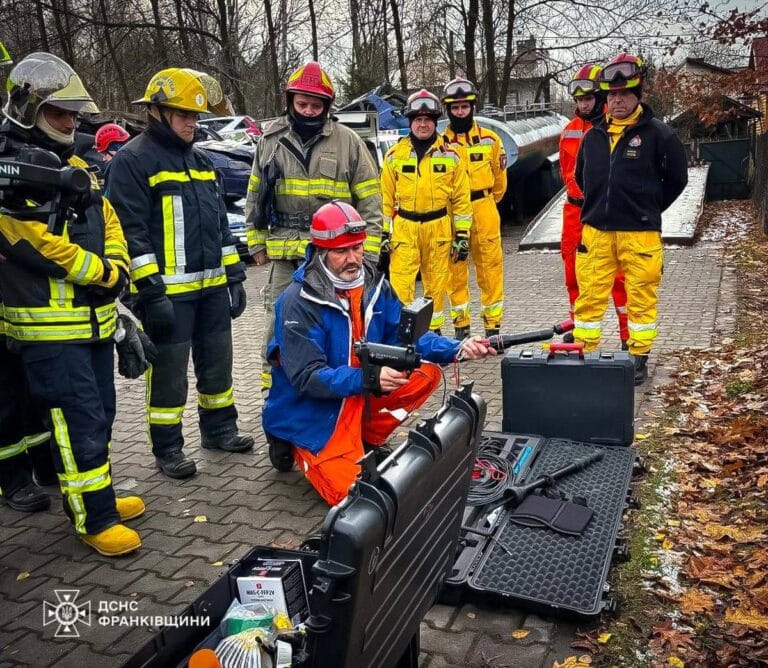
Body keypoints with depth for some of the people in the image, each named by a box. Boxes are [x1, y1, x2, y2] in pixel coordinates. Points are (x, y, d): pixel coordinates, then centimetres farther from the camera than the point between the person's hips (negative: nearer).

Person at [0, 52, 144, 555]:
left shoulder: (75, 166, 14)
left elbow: (108, 222, 13)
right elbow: (42, 246, -22)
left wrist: (117, 267, -6)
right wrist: (103, 275, -13)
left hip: (94, 319, 9)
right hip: (50, 328, -8)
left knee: (98, 415, 17)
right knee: (80, 423, -4)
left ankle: (93, 495, 33)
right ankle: (94, 521, 8)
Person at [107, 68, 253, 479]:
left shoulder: (200, 160, 17)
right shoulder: (133, 160, -7)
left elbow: (219, 222, 19)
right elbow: (131, 231, -13)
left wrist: (234, 276, 15)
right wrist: (150, 290, -18)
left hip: (212, 286, 7)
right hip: (169, 291, -7)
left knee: (217, 362, 15)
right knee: (169, 371, 3)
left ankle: (219, 429, 32)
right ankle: (167, 448, 17)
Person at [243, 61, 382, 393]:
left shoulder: (347, 141, 1)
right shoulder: (270, 139, 7)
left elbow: (369, 198, 1)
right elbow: (255, 194, 15)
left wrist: (368, 249, -5)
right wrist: (257, 242, 10)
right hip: (285, 252, 2)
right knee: (279, 322, 8)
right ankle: (272, 388, 22)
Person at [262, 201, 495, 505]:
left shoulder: (374, 285, -5)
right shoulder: (298, 302, -23)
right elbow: (306, 378, -26)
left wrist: (457, 348, -19)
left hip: (361, 396, 6)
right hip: (312, 411, -6)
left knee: (427, 374, -8)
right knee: (352, 492, -15)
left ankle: (367, 440, 6)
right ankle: (292, 444, 11)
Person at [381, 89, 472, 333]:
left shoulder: (450, 155, 3)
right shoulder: (394, 155, 4)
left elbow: (461, 198, 5)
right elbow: (386, 198, 7)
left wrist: (462, 235, 0)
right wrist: (384, 234, 3)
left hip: (439, 228, 1)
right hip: (403, 228, 0)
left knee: (436, 284, 10)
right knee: (400, 285, -7)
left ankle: (434, 331, 24)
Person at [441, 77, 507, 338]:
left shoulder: (490, 139, 6)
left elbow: (499, 175, 17)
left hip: (484, 211, 1)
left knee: (490, 267, 1)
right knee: (455, 269, 4)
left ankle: (493, 322, 10)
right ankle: (461, 324, 15)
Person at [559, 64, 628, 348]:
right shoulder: (570, 130, 10)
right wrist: (576, 193, 13)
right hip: (575, 210, 6)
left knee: (617, 272, -5)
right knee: (574, 270, 11)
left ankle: (629, 331, 3)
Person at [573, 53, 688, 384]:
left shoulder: (658, 134, -2)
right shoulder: (593, 136, 9)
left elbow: (676, 178, 4)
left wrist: (647, 210, 7)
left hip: (640, 234, -3)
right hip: (595, 232, 3)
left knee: (641, 297, 5)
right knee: (589, 295, 4)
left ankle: (639, 358, 18)